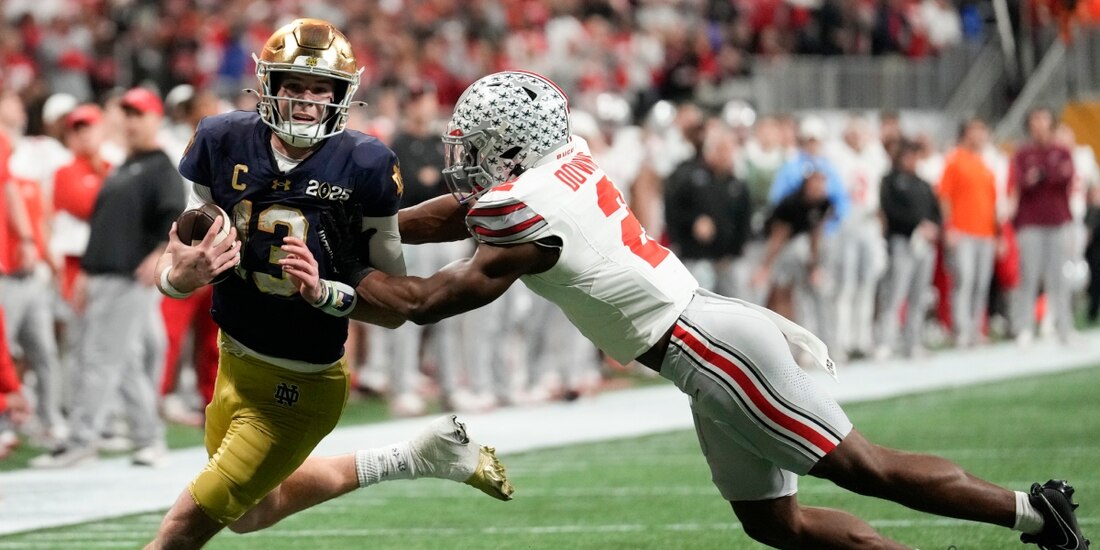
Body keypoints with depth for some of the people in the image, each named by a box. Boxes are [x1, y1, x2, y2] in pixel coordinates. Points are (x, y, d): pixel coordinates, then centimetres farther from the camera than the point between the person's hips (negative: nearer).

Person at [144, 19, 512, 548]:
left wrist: (327, 292, -32)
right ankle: (414, 459, 40)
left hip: (299, 386, -6)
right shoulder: (222, 142, -10)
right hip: (235, 361, 6)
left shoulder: (365, 166, -18)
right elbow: (172, 265, -4)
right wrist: (182, 275, -28)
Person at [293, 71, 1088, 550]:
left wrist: (337, 278, -1)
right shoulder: (563, 166, 8)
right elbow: (466, 212, 23)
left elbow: (426, 301, -10)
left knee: (860, 467, -5)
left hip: (710, 348, -9)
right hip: (716, 330, 9)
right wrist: (360, 230, 21)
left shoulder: (529, 217, -18)